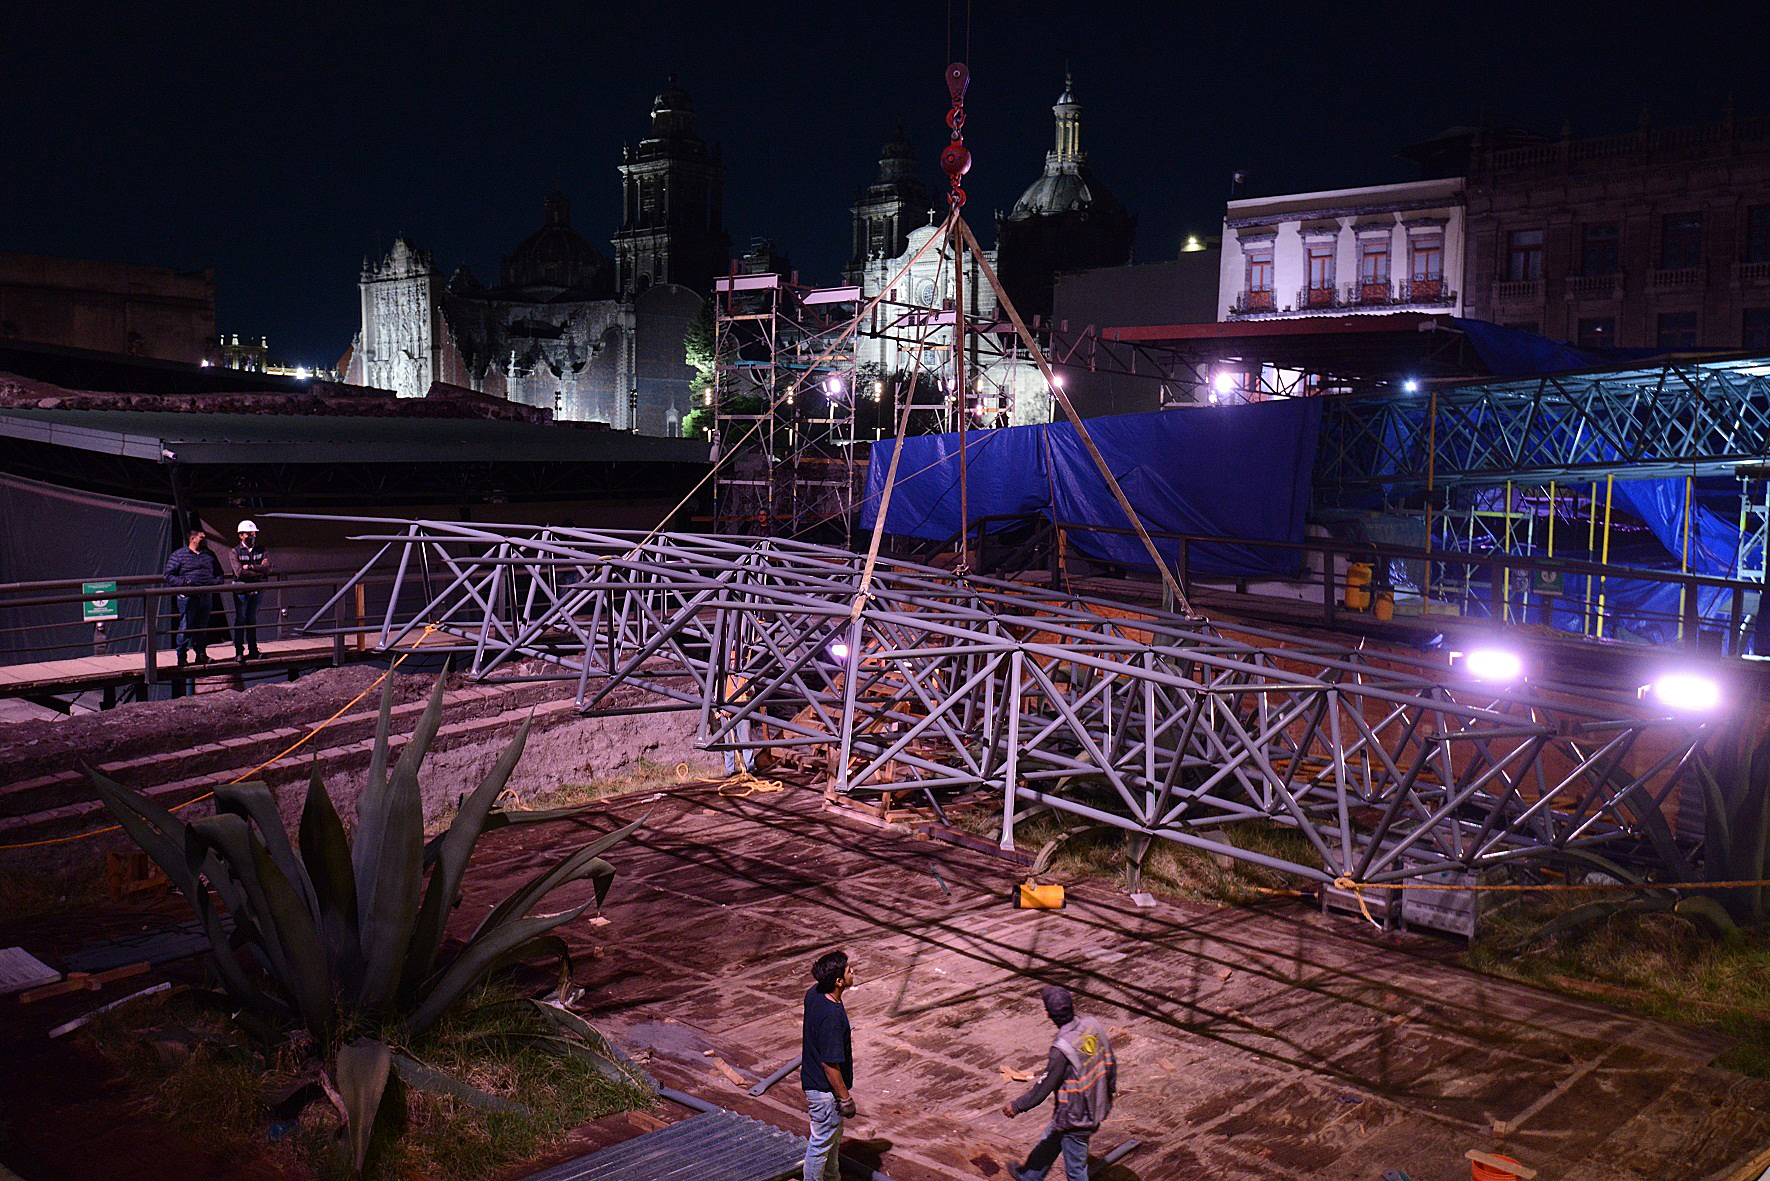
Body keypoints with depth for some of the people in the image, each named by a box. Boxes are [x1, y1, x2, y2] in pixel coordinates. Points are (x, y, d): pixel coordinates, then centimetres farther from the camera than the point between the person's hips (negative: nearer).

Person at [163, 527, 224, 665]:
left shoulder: (209, 554, 15)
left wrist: (216, 582, 4)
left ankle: (201, 654, 17)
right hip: (188, 597, -4)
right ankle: (182, 655, 4)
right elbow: (169, 576, -2)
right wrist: (184, 582, -16)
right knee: (185, 627, -5)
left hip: (206, 597, 4)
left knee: (202, 627, 9)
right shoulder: (178, 555, 0)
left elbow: (218, 573, 24)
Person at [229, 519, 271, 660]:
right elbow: (239, 572, -15)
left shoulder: (261, 550, 8)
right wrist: (259, 570, -11)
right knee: (240, 620, -1)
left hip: (257, 590, 3)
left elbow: (268, 569, -6)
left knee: (253, 620, 9)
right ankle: (239, 652, 3)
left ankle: (253, 650, 14)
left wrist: (250, 567, -13)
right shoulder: (235, 551, -1)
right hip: (241, 590, -3)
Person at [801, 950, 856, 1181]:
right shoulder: (832, 1016, -34)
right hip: (826, 1089, -10)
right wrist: (845, 1098, -16)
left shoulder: (814, 993, -6)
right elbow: (830, 1064, -27)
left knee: (834, 1136, 28)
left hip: (812, 1079, 10)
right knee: (822, 1143, 10)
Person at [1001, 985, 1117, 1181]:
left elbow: (1043, 1088, -20)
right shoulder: (1093, 1025, -11)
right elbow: (1110, 1062, 3)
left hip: (1075, 1117, -8)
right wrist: (1109, 1089, 23)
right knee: (1049, 1140, 30)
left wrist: (1016, 1106, -5)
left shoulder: (1062, 1049, -31)